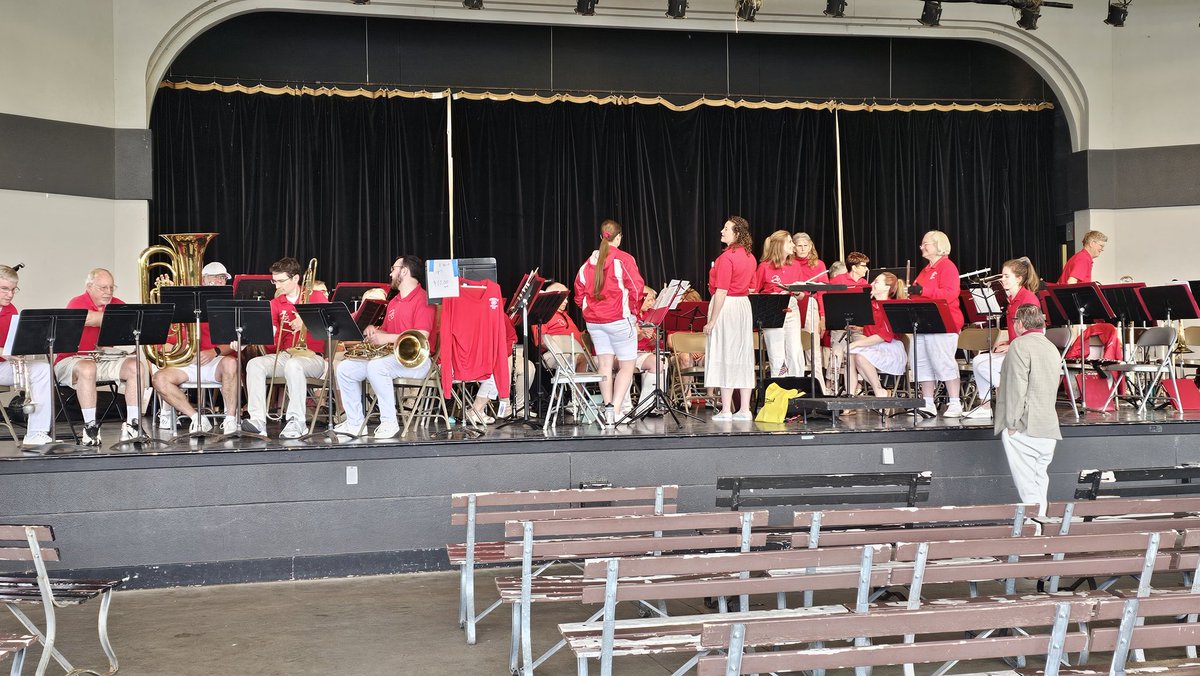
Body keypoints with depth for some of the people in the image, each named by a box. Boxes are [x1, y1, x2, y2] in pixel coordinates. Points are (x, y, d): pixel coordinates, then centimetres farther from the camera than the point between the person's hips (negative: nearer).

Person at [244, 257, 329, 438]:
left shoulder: (316, 297, 6)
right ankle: (257, 421, -28)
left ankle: (296, 423, -36)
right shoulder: (275, 304, 15)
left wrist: (305, 323, -18)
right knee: (254, 364, -21)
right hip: (283, 355, 5)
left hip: (312, 357, -5)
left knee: (293, 365, -37)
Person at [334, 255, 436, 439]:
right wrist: (373, 331, 2)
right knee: (344, 368, -1)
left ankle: (389, 422, -26)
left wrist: (387, 338, -21)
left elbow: (421, 338, -20)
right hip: (391, 356, 9)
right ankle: (355, 422, 3)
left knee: (376, 366, -36)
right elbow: (385, 332, 26)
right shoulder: (393, 303, 22)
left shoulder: (423, 299, -9)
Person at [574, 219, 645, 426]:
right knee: (626, 367, 3)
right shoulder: (624, 259, -8)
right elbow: (636, 288, -13)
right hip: (619, 320, -5)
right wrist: (633, 312, 1)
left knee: (604, 366, 11)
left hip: (593, 321, 5)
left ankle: (607, 407, 9)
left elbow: (579, 293, 9)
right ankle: (615, 409, -10)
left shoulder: (589, 262, 8)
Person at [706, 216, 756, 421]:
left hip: (726, 306, -8)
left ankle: (726, 410, -2)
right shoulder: (749, 257, 11)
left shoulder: (727, 257, -15)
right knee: (742, 357, 9)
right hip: (744, 304, 8)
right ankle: (744, 410, 12)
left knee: (725, 357, -4)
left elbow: (722, 291, -18)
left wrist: (712, 321, -16)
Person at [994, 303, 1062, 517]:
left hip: (1024, 428, -9)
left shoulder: (1020, 345, -11)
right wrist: (1004, 390, 31)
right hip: (1047, 429, 9)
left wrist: (1011, 423, -14)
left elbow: (1017, 386, -17)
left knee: (1028, 489, -7)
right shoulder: (1051, 348, 17)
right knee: (1039, 481, 14)